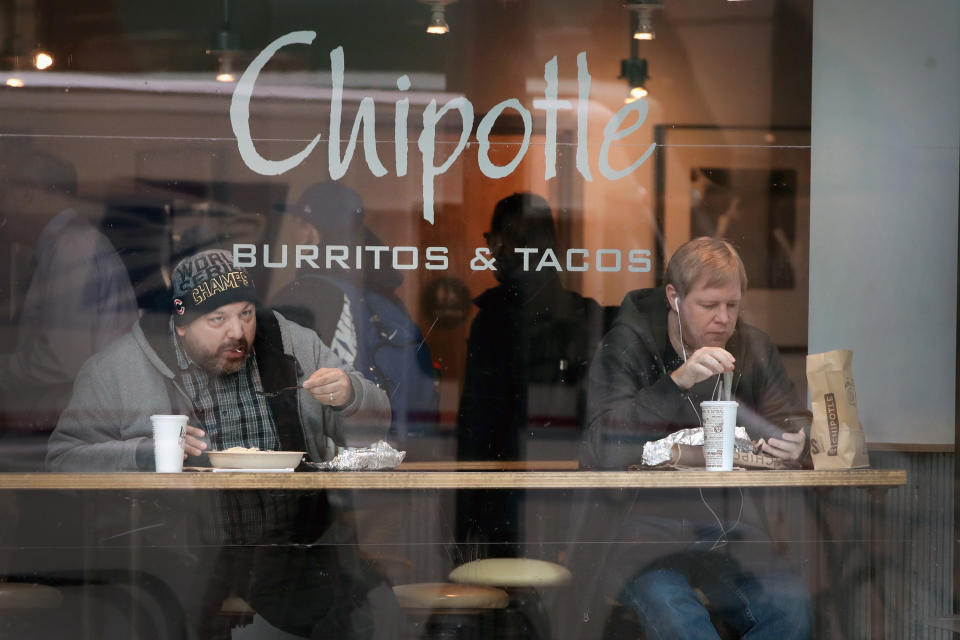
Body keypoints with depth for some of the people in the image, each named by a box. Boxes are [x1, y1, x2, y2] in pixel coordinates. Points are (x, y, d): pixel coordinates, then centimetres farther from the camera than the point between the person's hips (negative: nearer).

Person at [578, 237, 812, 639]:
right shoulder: (625, 346, -2)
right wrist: (678, 382, -26)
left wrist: (795, 444, -14)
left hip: (726, 526, 4)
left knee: (789, 605, -23)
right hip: (642, 524, -4)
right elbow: (606, 450, -16)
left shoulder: (753, 349, 12)